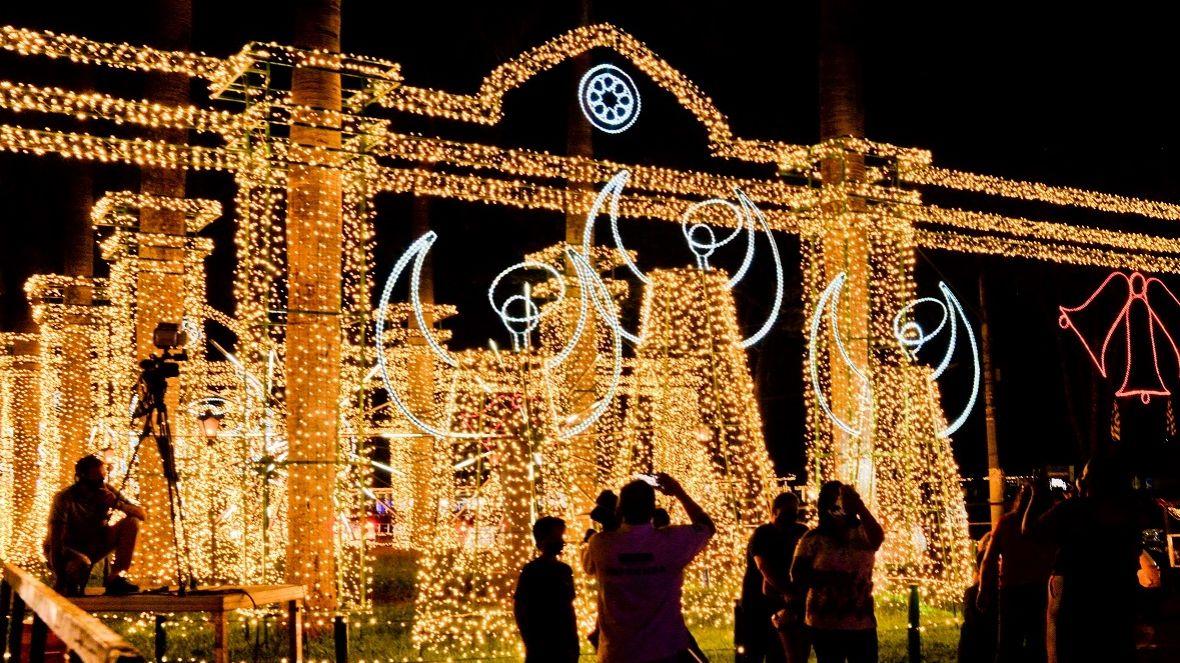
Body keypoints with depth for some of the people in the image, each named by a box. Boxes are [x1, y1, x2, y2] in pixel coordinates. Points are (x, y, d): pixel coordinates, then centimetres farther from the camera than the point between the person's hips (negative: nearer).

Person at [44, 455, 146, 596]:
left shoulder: (107, 492, -8)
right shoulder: (65, 498, -21)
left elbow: (143, 515, -11)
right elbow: (55, 539, -25)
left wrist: (117, 504, -29)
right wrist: (60, 578, -30)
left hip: (95, 546, 5)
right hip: (69, 549, -5)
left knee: (132, 522, -16)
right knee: (81, 564, -40)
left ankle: (115, 579, -15)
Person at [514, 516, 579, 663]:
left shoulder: (565, 570, 11)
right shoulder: (531, 570, -7)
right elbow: (518, 608, -7)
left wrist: (574, 641, 11)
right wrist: (531, 643, -11)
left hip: (565, 645, 6)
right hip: (541, 649, -6)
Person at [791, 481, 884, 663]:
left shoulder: (862, 533, 2)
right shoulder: (813, 539, -2)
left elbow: (877, 539, -21)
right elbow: (797, 575, -6)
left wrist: (859, 505, -25)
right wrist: (828, 578, -18)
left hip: (863, 622, 2)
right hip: (825, 623, -2)